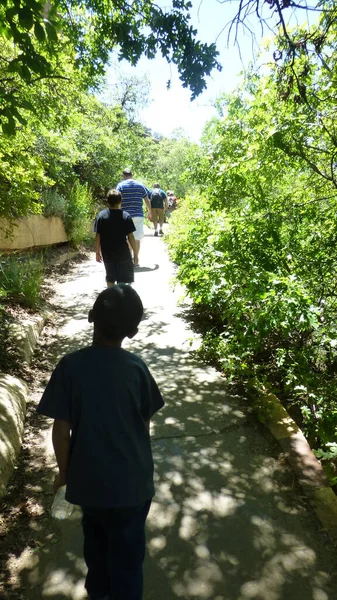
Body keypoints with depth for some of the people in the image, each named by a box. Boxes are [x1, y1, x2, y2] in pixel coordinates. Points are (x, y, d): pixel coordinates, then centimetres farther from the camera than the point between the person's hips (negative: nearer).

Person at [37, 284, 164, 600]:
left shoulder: (70, 366, -17)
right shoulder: (136, 367, -15)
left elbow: (61, 429, -12)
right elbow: (145, 423, -4)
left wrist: (64, 471, 5)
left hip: (88, 478, 2)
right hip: (131, 481, -2)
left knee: (96, 538, 30)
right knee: (127, 552, 19)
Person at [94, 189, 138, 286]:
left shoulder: (101, 215, -3)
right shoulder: (126, 216, -8)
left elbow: (98, 236, -1)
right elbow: (130, 237, -8)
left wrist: (98, 252, 9)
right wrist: (136, 253, 1)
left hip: (107, 254, 3)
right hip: (122, 254, -2)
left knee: (110, 278, 17)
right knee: (123, 280, 6)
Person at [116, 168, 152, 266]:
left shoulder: (120, 185, 0)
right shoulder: (140, 185, 8)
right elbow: (147, 201, 11)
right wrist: (149, 212, 23)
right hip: (138, 215, 1)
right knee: (137, 238, 4)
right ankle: (135, 261, 6)